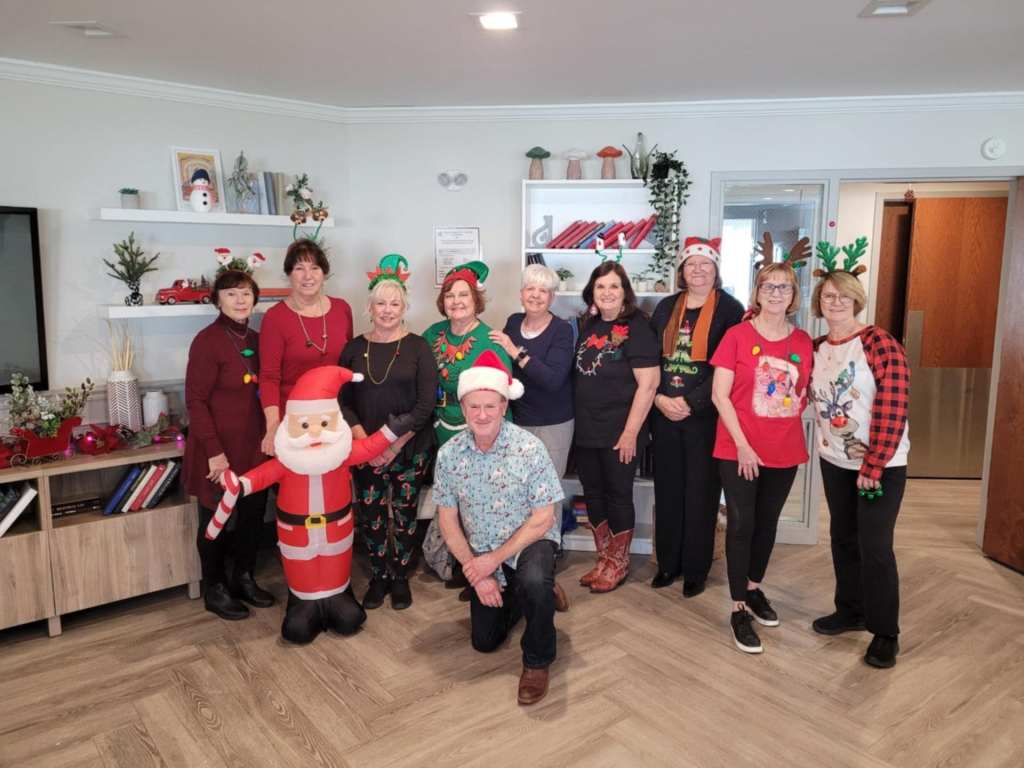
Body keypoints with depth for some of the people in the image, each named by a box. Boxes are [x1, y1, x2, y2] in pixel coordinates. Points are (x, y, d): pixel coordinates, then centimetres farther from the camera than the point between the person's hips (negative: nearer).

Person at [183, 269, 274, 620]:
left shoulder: (255, 339, 6)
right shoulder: (207, 341, -14)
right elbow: (195, 401, -16)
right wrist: (214, 451, -19)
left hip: (253, 443, 7)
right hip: (219, 446, -6)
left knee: (254, 511, 15)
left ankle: (244, 578, 34)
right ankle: (214, 590, 26)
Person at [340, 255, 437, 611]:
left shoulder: (417, 347, -3)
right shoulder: (354, 348, 4)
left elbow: (426, 403, -8)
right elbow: (342, 400, 2)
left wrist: (395, 444, -14)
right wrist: (364, 440, -12)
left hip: (410, 448, -2)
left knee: (404, 514, 7)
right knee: (371, 515, 7)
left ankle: (400, 577, 25)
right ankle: (378, 577, 26)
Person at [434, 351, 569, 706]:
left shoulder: (529, 448, -22)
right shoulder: (449, 454, -13)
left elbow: (542, 520, -18)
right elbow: (448, 522, -5)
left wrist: (495, 559, -22)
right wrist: (477, 573, -13)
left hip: (530, 542, -4)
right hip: (482, 553, 4)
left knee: (534, 581, -37)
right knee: (485, 641, 10)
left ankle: (537, 660, -9)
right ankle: (517, 595, 39)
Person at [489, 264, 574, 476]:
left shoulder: (562, 330, -11)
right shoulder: (513, 322, 3)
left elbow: (553, 380, -24)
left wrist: (516, 352, -22)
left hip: (553, 424, -4)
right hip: (516, 419, 4)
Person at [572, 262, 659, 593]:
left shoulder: (636, 327, -11)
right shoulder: (588, 326, 9)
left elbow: (648, 383, -16)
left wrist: (631, 431, -18)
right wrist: (576, 420, 11)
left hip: (619, 432, -6)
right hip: (586, 429, 6)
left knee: (618, 495, 7)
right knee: (593, 494, 13)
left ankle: (619, 563, 24)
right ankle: (603, 559, 30)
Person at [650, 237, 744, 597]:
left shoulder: (730, 309, -3)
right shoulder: (666, 307, 10)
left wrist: (690, 402, -15)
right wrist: (659, 398, -7)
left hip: (706, 416, -4)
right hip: (664, 414, 4)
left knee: (701, 492, 5)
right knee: (667, 490, 11)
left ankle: (696, 569, 19)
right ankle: (668, 563, 25)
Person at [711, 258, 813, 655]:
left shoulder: (803, 342, 3)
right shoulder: (737, 336, -9)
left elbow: (804, 395, 13)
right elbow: (719, 395, -11)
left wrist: (802, 440, 2)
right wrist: (742, 444, -15)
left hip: (785, 451, 4)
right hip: (738, 450, -4)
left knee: (767, 522, 17)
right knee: (741, 524, 0)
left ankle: (754, 588, 38)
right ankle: (739, 610, 11)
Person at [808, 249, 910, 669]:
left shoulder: (880, 343, -16)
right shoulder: (815, 348, 2)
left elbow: (892, 410, -19)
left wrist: (874, 466, -19)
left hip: (881, 463, -6)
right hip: (835, 461, 6)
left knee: (875, 547, -2)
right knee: (843, 539, 15)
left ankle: (885, 633, 15)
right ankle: (851, 610, 33)